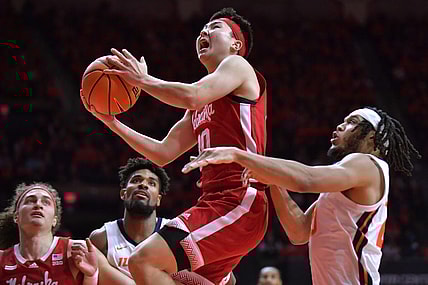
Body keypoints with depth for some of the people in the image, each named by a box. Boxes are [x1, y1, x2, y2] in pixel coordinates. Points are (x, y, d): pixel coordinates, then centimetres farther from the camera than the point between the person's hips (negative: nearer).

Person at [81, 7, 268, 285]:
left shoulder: (238, 66, 2)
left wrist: (142, 79, -3)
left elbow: (192, 96, -17)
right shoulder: (202, 107, 28)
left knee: (143, 261, -20)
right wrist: (111, 121, 22)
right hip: (216, 202, 10)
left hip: (238, 202, -10)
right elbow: (164, 153, 27)